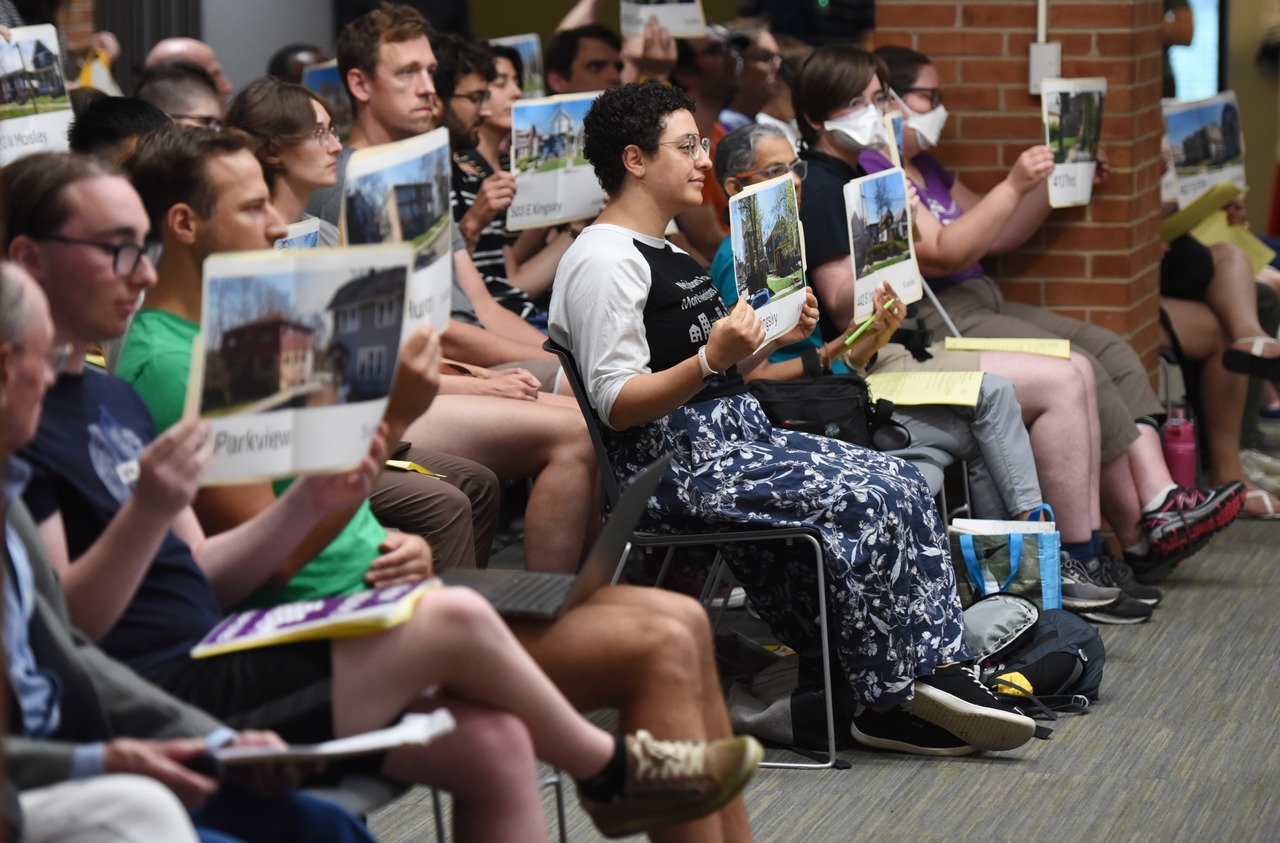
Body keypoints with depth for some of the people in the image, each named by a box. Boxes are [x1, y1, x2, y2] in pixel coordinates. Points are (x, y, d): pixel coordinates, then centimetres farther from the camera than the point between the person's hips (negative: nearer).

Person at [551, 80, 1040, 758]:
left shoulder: (668, 254, 22)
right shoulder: (603, 260, -10)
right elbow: (617, 405, -18)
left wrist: (772, 339, 11)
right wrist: (712, 357, -28)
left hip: (736, 435, 10)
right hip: (672, 463, -10)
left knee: (905, 487, -7)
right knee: (864, 500, -23)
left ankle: (937, 672, -10)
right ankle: (892, 699, -14)